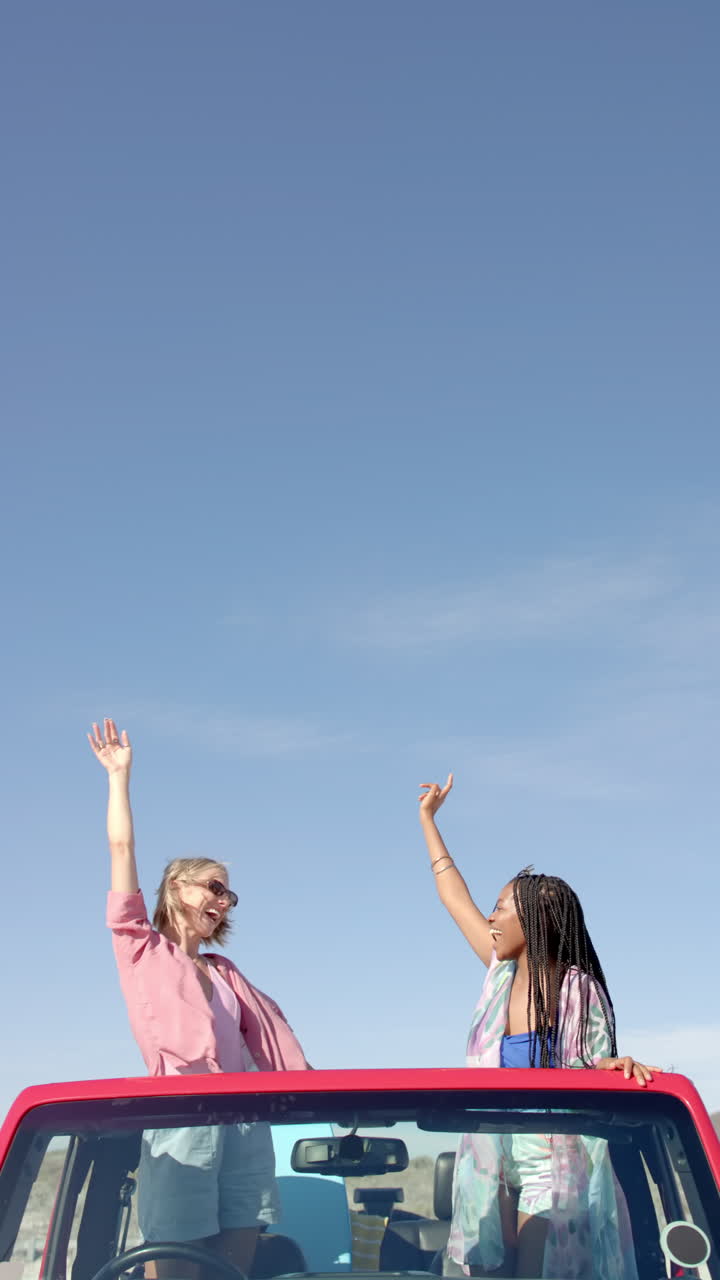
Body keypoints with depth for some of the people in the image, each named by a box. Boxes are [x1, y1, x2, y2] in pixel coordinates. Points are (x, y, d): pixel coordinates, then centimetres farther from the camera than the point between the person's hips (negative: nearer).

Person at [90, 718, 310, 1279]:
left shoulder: (226, 973, 25)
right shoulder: (142, 949, 11)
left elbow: (270, 1038, 19)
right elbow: (122, 849, 5)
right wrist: (119, 774, 7)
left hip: (244, 1117, 5)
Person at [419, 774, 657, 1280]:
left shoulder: (579, 993, -10)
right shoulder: (504, 972, 4)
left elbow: (593, 1067, -7)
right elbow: (455, 896, 14)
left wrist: (617, 1065, -32)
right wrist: (428, 819, 21)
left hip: (553, 1165, -5)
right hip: (492, 1158, 5)